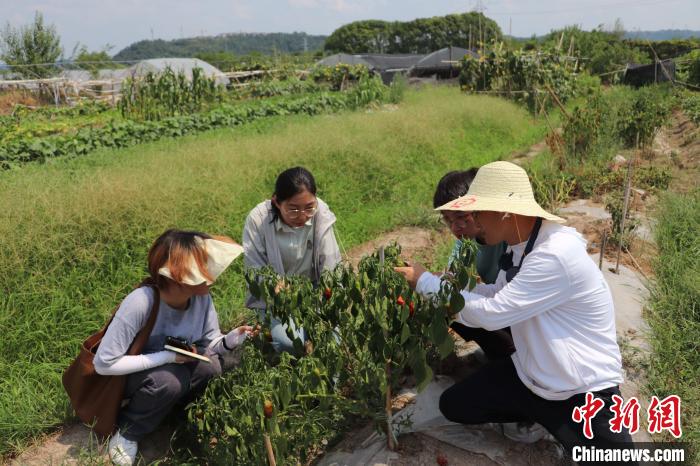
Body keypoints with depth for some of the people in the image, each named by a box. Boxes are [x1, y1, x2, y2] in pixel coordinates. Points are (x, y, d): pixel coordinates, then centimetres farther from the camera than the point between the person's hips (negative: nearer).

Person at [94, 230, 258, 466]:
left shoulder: (202, 297, -19)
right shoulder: (141, 302, -35)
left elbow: (210, 344, -9)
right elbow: (104, 363, -31)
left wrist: (228, 342, -32)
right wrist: (166, 356, -35)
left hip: (169, 365, 5)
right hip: (124, 375, -5)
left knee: (211, 365, -22)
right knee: (169, 379, -34)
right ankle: (126, 432, -6)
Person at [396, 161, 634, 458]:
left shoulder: (556, 256, -31)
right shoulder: (521, 244, -2)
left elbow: (491, 312, -26)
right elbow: (497, 294, 10)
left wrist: (425, 282, -16)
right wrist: (439, 286, -2)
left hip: (585, 393, -7)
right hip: (529, 376, 7)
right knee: (453, 405, 4)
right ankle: (538, 413, 16)